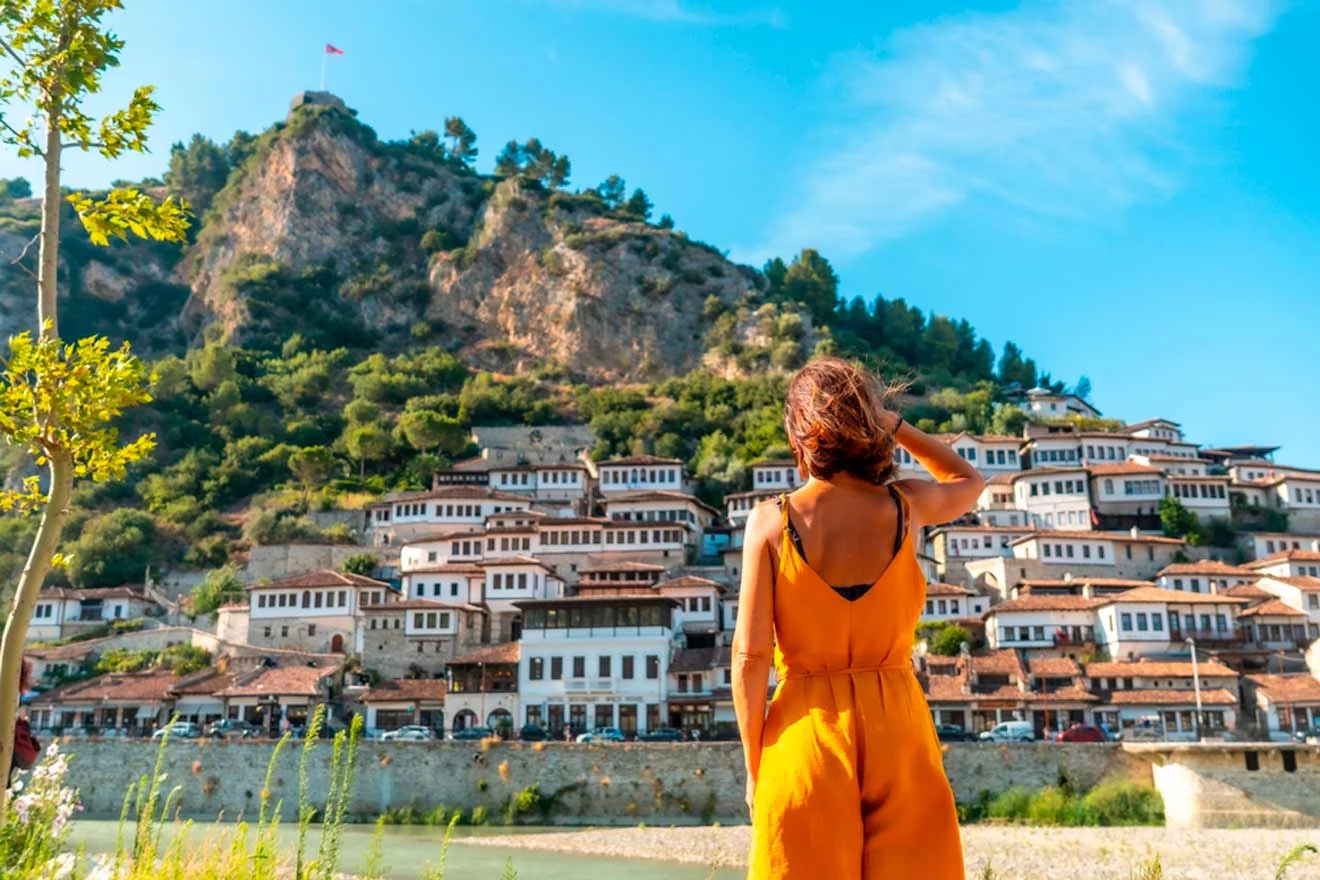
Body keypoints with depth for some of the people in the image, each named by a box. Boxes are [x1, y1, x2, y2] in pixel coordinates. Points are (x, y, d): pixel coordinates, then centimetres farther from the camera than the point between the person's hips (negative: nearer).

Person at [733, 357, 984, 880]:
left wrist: (753, 764, 2)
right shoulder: (906, 506, -1)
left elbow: (750, 655, -8)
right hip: (896, 727, 2)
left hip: (808, 733, -1)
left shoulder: (771, 521, -6)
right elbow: (970, 481, 24)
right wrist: (893, 424, 19)